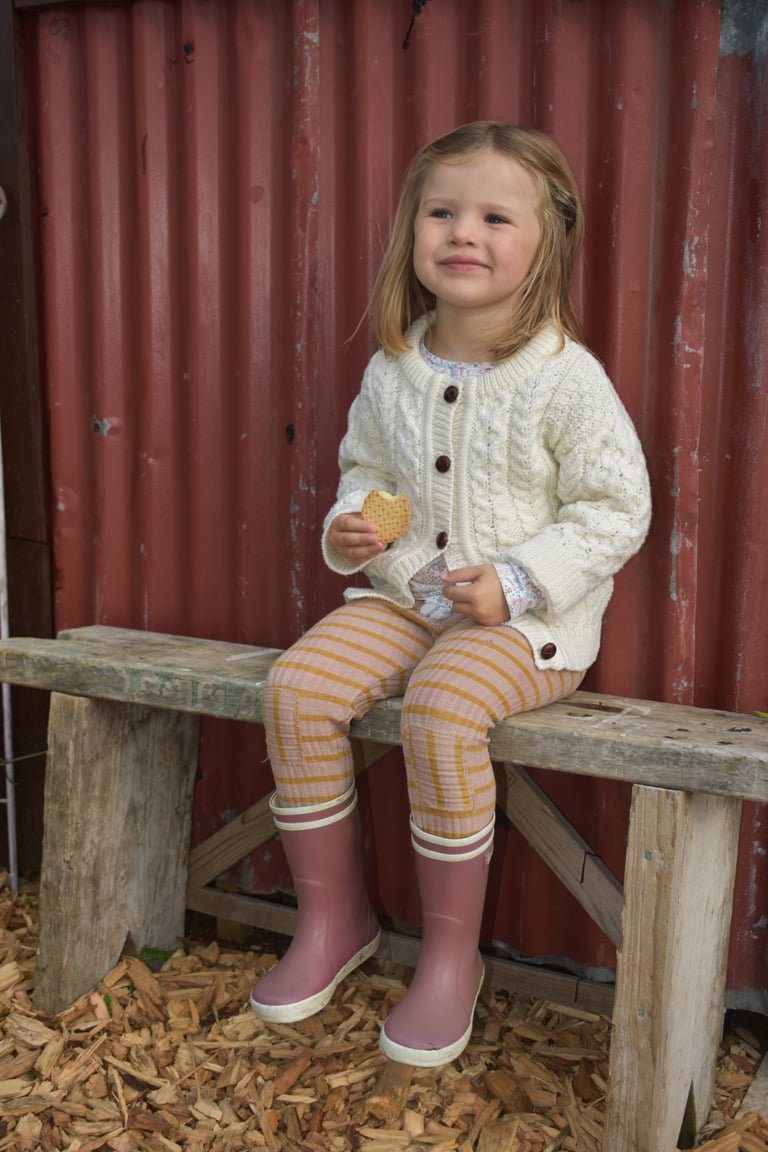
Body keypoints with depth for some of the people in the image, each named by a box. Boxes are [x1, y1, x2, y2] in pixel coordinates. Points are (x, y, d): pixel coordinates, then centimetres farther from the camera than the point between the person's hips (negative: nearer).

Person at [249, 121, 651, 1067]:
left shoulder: (566, 380, -11)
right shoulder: (392, 371, 5)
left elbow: (616, 510, -9)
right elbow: (365, 464, 20)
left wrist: (517, 582, -19)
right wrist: (349, 523, -3)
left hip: (527, 620, -5)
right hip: (403, 597, 6)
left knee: (441, 709, -33)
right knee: (297, 686, -16)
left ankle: (451, 951, -9)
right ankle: (332, 916, 3)